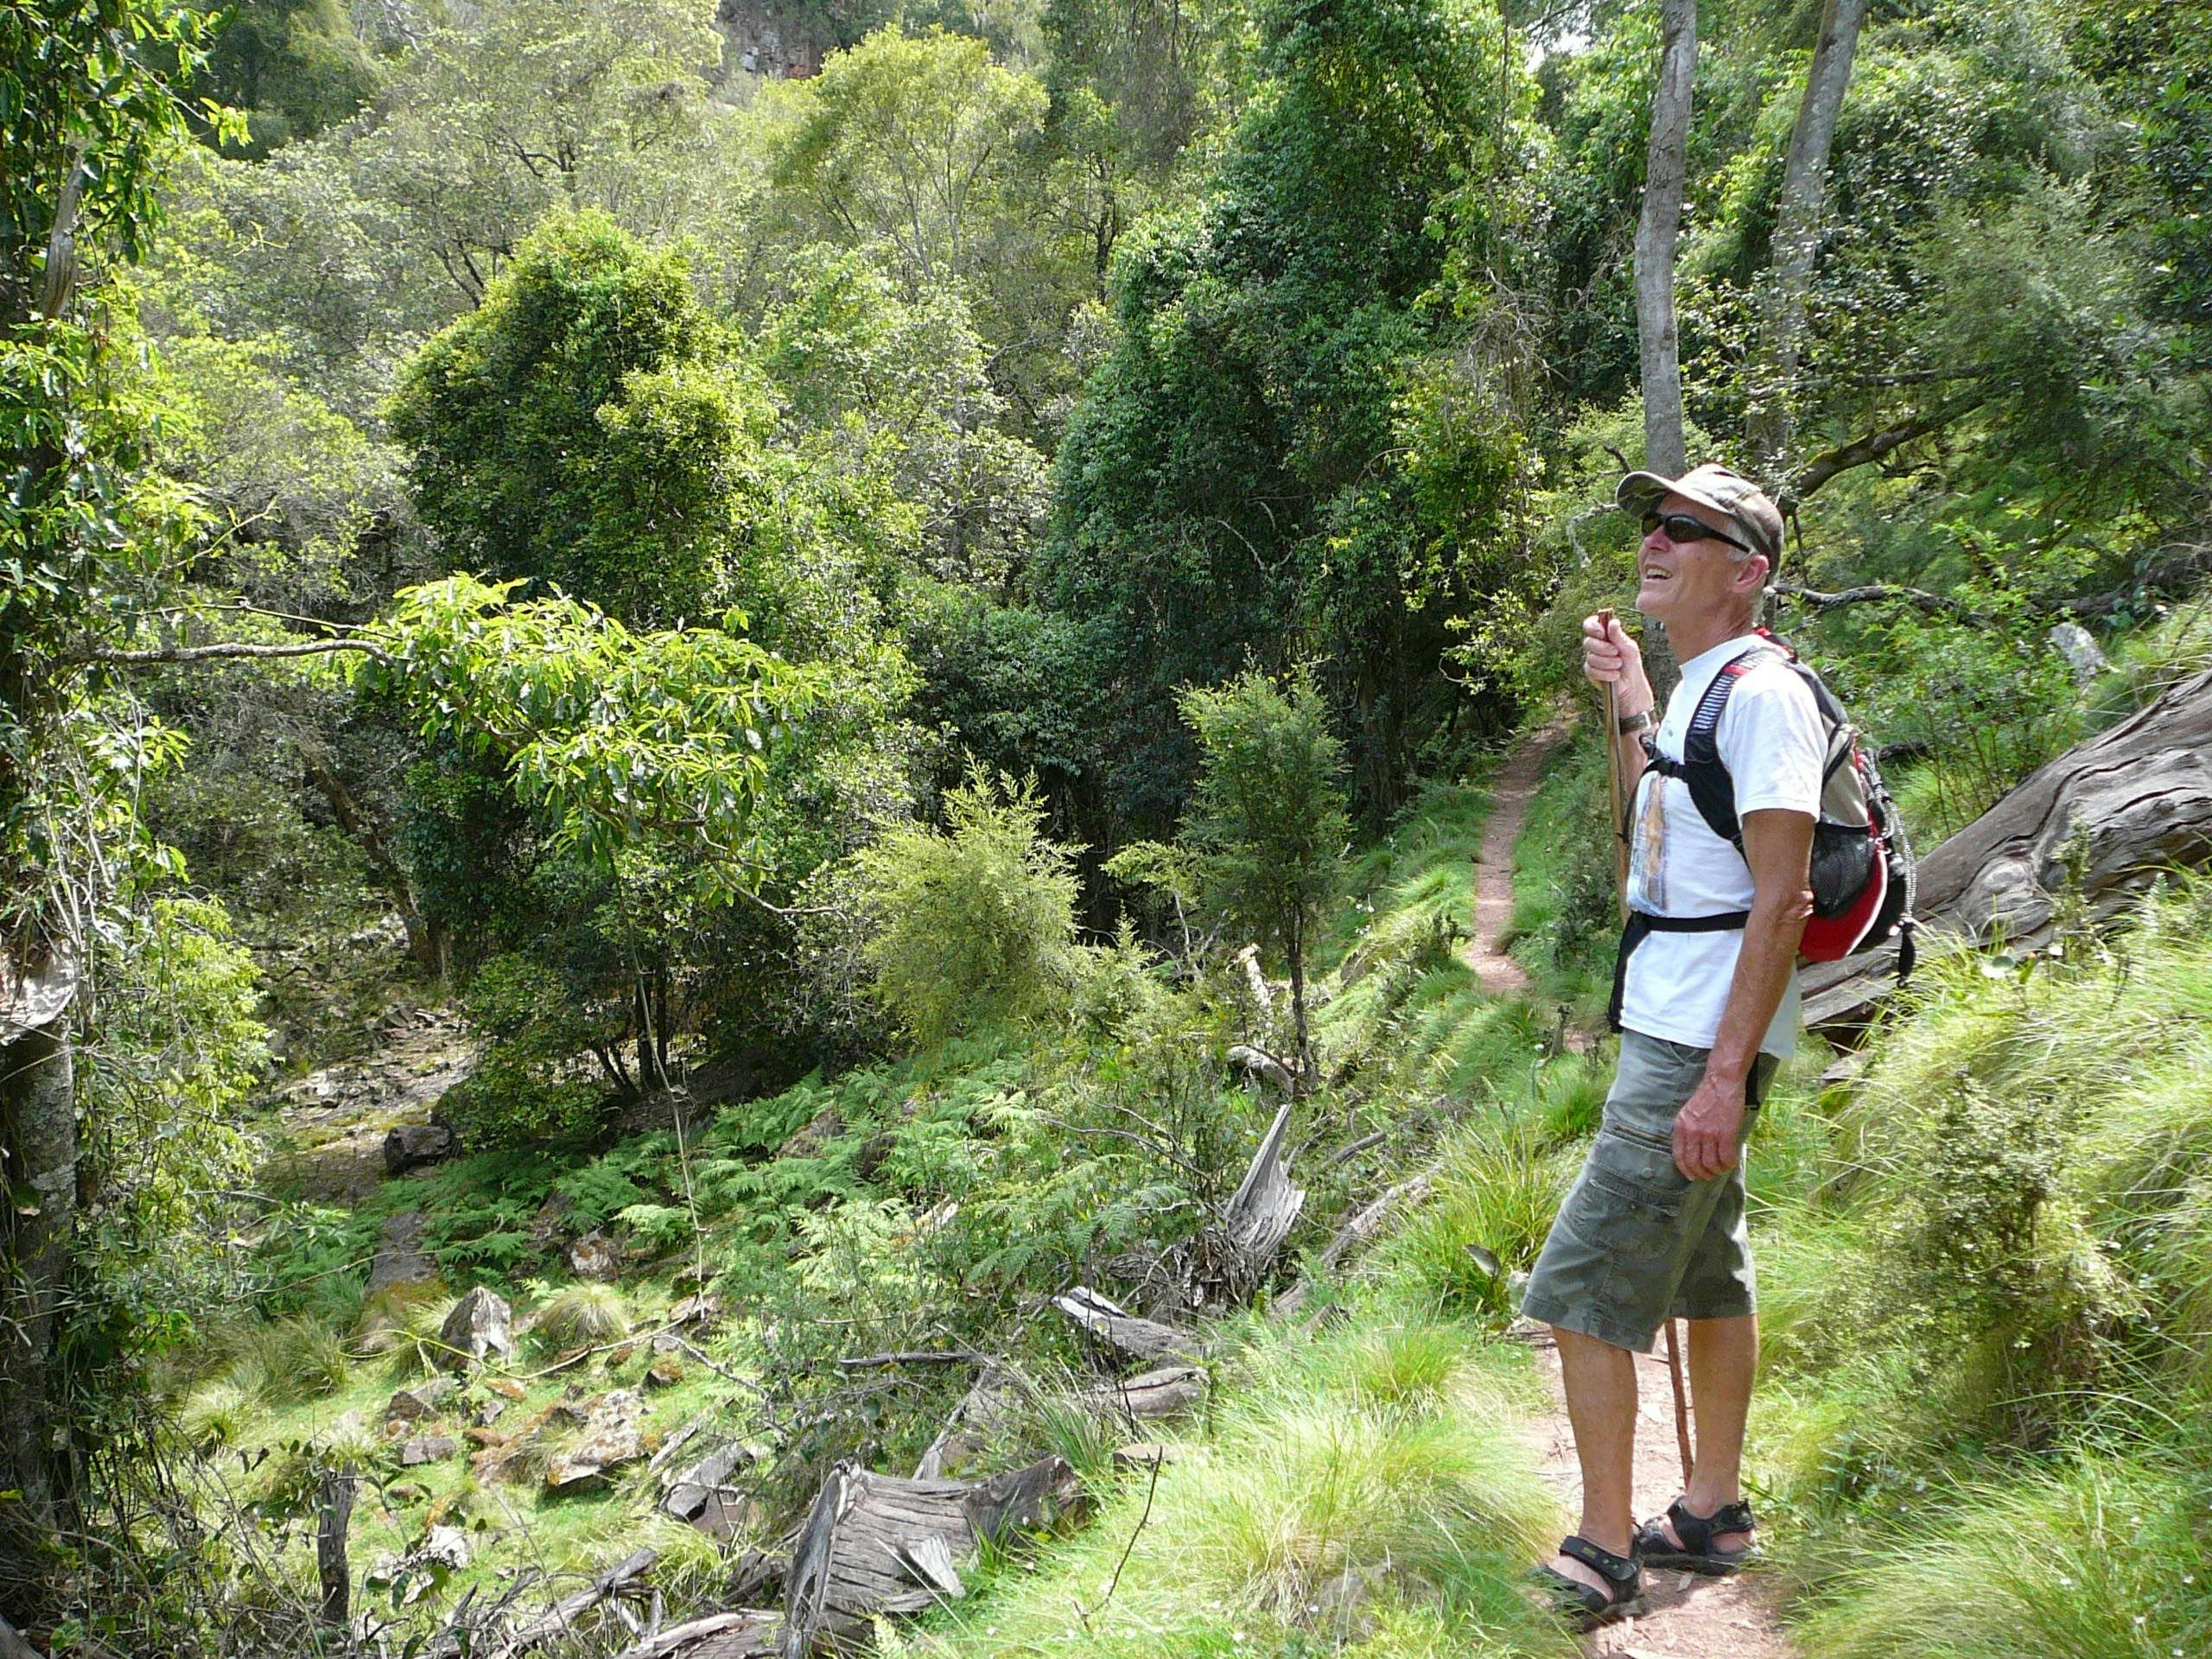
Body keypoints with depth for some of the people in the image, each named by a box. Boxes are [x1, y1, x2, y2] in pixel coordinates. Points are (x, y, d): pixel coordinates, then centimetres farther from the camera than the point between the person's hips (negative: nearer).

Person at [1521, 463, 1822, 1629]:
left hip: (1700, 1044, -10)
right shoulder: (1698, 690, 14)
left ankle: (1602, 1558, 4)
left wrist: (1726, 1076, -26)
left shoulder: (1762, 693, -16)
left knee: (1581, 1292, -7)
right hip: (1671, 1029, 10)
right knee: (1703, 1272, 18)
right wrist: (1627, 706, 22)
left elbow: (1779, 903, -22)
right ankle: (1711, 1515, 32)